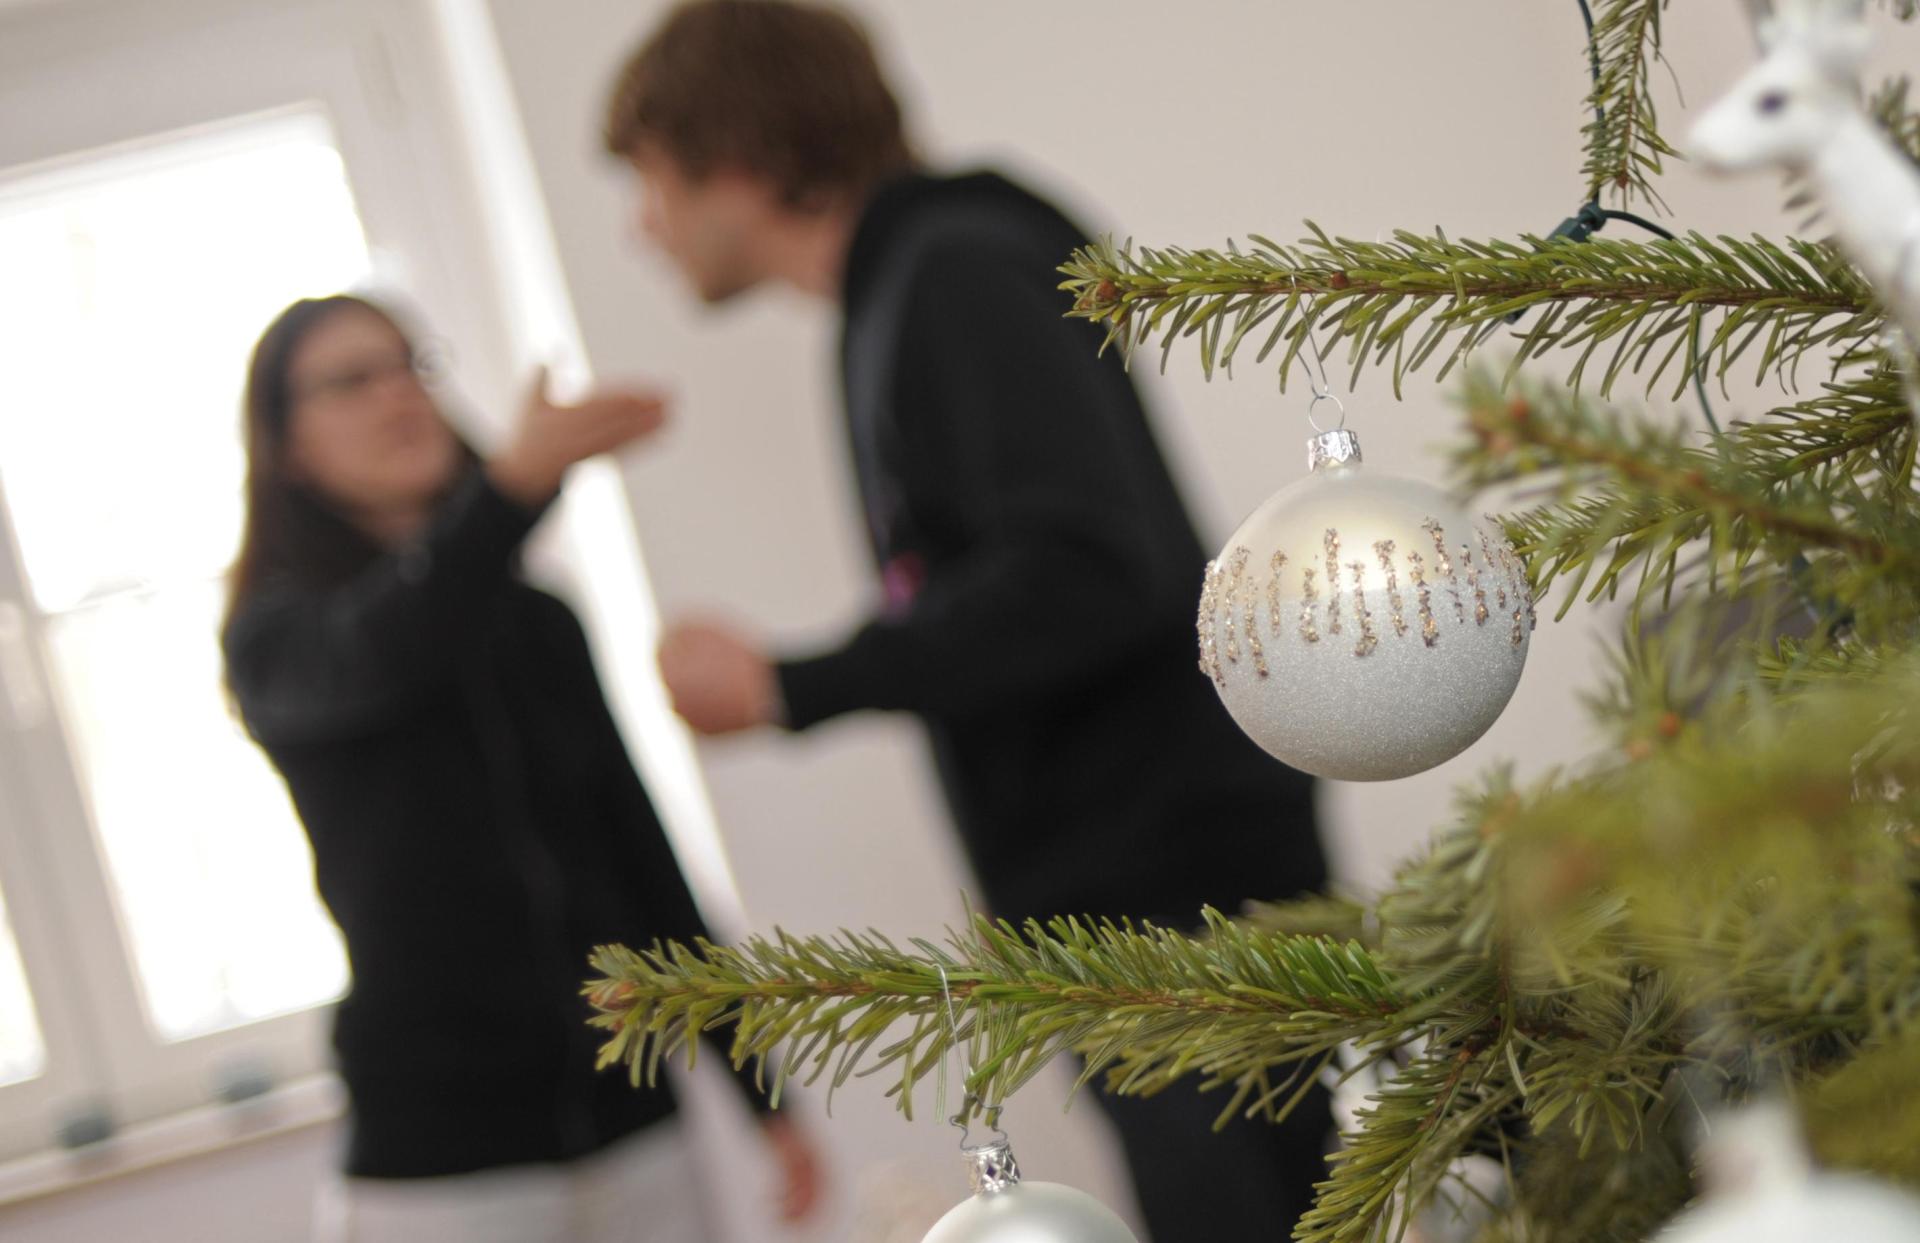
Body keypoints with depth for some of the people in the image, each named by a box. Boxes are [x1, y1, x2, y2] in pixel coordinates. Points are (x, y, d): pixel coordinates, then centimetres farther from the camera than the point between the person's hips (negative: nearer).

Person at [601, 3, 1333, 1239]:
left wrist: (789, 689, -18)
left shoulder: (956, 274, -11)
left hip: (1178, 888, -9)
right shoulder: (899, 291, 18)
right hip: (1115, 903, 9)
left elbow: (1088, 578, -23)